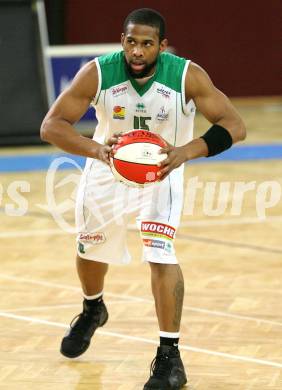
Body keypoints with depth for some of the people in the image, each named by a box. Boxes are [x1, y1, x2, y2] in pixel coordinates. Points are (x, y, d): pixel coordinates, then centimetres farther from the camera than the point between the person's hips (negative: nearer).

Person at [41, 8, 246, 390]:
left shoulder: (188, 76, -27)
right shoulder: (97, 73, -25)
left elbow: (234, 125, -27)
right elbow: (51, 125, -26)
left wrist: (186, 151, -44)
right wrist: (96, 149, -45)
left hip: (162, 169, -2)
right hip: (108, 168, 3)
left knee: (160, 254, -21)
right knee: (90, 249, 20)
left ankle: (170, 356, -11)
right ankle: (92, 310, 54)